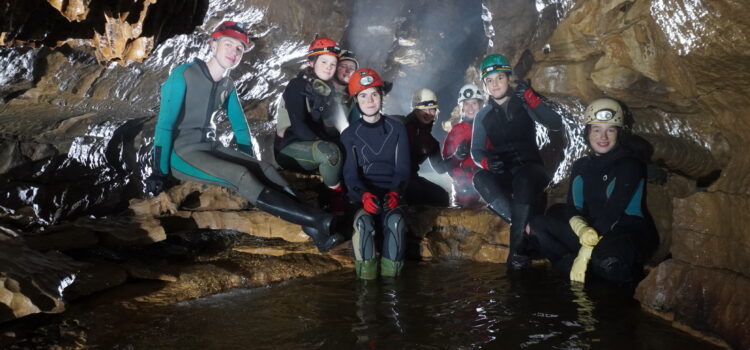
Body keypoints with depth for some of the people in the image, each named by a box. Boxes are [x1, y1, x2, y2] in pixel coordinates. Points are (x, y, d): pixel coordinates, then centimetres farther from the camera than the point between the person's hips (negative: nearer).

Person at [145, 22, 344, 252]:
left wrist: (252, 163, 13)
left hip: (210, 148, 7)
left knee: (265, 170, -19)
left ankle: (314, 230, -34)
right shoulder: (184, 75, -12)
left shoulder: (227, 85, 8)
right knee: (242, 177, -30)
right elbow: (164, 124, -14)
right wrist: (159, 171, -15)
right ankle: (317, 220, -38)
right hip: (181, 153, -6)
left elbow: (240, 127, 17)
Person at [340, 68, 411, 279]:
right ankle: (366, 281, -25)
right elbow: (350, 173, -1)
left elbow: (402, 168, 4)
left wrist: (394, 192, -18)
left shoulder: (397, 129, 9)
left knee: (395, 220, -33)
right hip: (362, 194, 0)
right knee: (363, 221, -33)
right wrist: (363, 195, -24)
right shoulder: (350, 134, 8)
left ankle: (390, 279, -25)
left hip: (391, 193, 0)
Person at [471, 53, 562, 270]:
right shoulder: (483, 117, 9)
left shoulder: (524, 105, 5)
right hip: (502, 174, 2)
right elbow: (476, 151, 2)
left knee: (523, 180, -38)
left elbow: (556, 124, -8)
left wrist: (532, 99, -21)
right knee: (480, 178, -32)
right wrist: (487, 162, -21)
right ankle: (529, 226, -37)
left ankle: (517, 249, -37)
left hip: (530, 168, -2)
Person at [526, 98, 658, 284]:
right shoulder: (581, 166, 10)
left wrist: (584, 254, -22)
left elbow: (612, 212, -17)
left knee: (608, 257, -40)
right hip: (593, 232, 6)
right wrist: (582, 230, -24)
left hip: (630, 234, -6)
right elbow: (572, 208, 1)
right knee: (537, 226, -9)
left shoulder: (629, 164, -8)